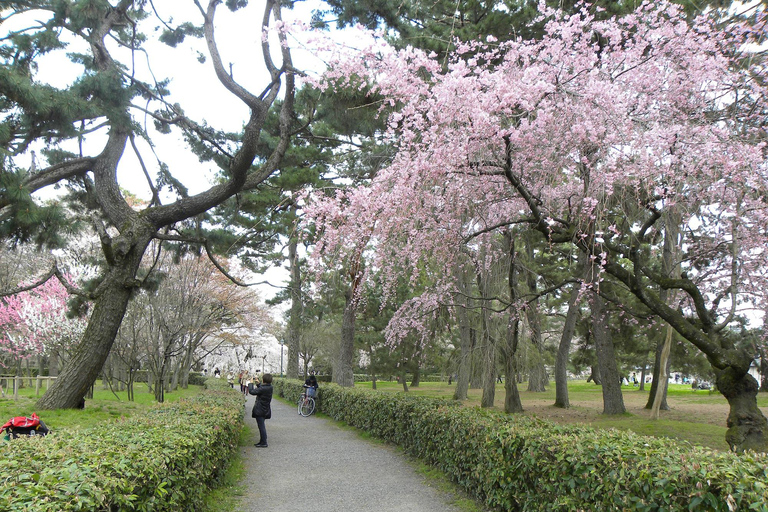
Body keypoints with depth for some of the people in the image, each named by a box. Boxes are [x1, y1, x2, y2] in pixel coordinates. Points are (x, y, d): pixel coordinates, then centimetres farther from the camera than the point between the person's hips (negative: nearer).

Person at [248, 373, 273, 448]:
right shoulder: (269, 387, 2)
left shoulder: (263, 389, -24)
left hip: (260, 410, -9)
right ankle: (262, 441, 26)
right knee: (262, 426, 18)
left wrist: (251, 383, -9)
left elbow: (252, 391, -22)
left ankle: (264, 443, 2)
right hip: (265, 410, 9)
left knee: (261, 426, -2)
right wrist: (258, 383, 15)